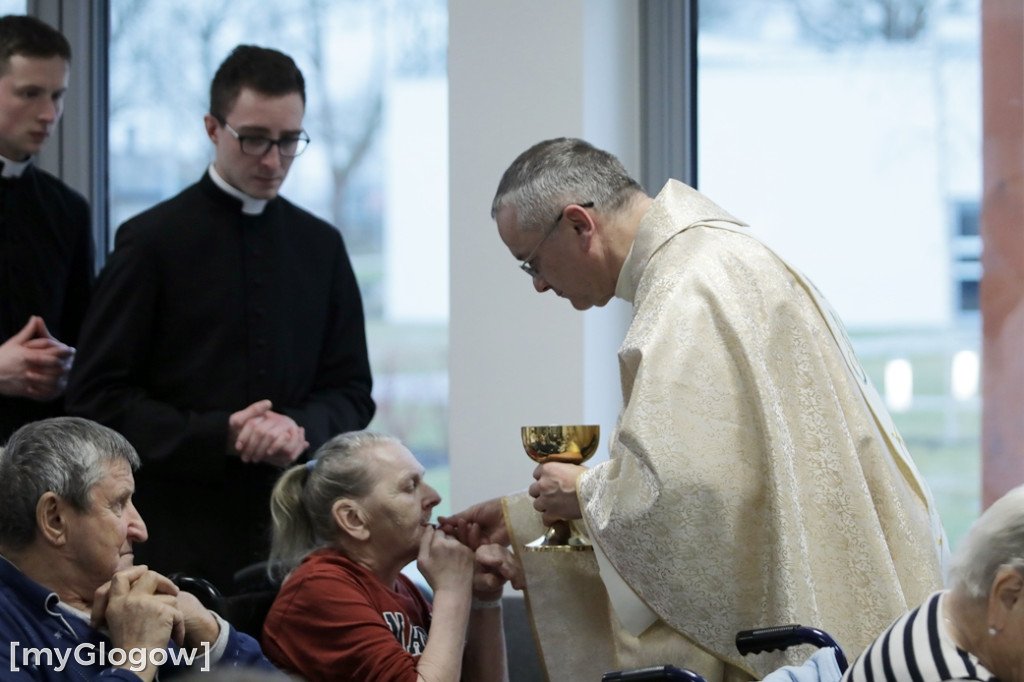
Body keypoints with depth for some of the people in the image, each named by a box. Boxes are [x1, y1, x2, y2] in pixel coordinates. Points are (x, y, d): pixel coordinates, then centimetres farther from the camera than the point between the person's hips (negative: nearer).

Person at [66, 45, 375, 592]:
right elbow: (96, 397, -3)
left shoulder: (321, 246, 14)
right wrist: (218, 435, -14)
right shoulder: (152, 240, 1)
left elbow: (352, 389, 16)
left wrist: (302, 428, -7)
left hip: (293, 532, 3)